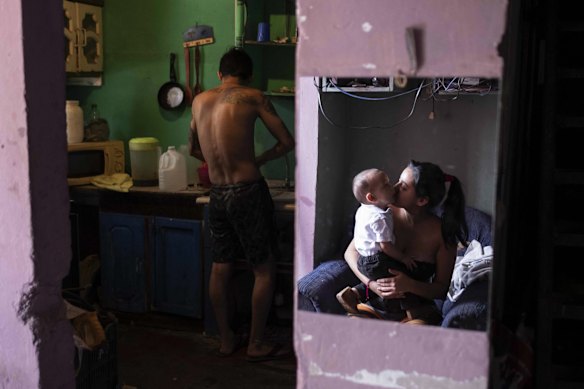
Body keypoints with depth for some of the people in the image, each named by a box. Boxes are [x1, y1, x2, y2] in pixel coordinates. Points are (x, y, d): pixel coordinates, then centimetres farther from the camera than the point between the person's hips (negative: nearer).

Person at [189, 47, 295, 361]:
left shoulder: (200, 100, 9)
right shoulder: (252, 97, -5)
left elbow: (194, 149, 22)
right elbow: (287, 142, -2)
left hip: (217, 194, 6)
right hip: (248, 191, -5)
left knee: (221, 268, 15)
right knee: (264, 270, 7)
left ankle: (226, 340, 26)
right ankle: (256, 344, 13)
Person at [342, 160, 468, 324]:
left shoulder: (443, 232, -10)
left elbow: (442, 289, -3)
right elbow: (351, 252, 1)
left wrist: (409, 285, -23)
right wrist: (371, 283, -16)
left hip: (416, 309, -1)